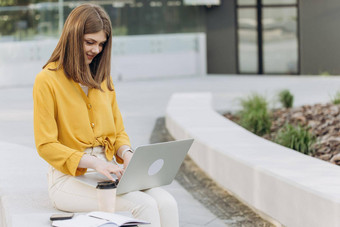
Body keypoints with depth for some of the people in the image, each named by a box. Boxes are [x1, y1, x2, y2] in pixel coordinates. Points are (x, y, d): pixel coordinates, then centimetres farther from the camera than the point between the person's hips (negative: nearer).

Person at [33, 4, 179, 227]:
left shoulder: (103, 79, 15)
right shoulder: (47, 80, -6)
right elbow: (46, 146, -10)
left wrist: (126, 153, -7)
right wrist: (94, 163, -23)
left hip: (109, 173, 6)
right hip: (70, 177, -6)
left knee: (167, 203, -21)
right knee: (144, 205, -28)